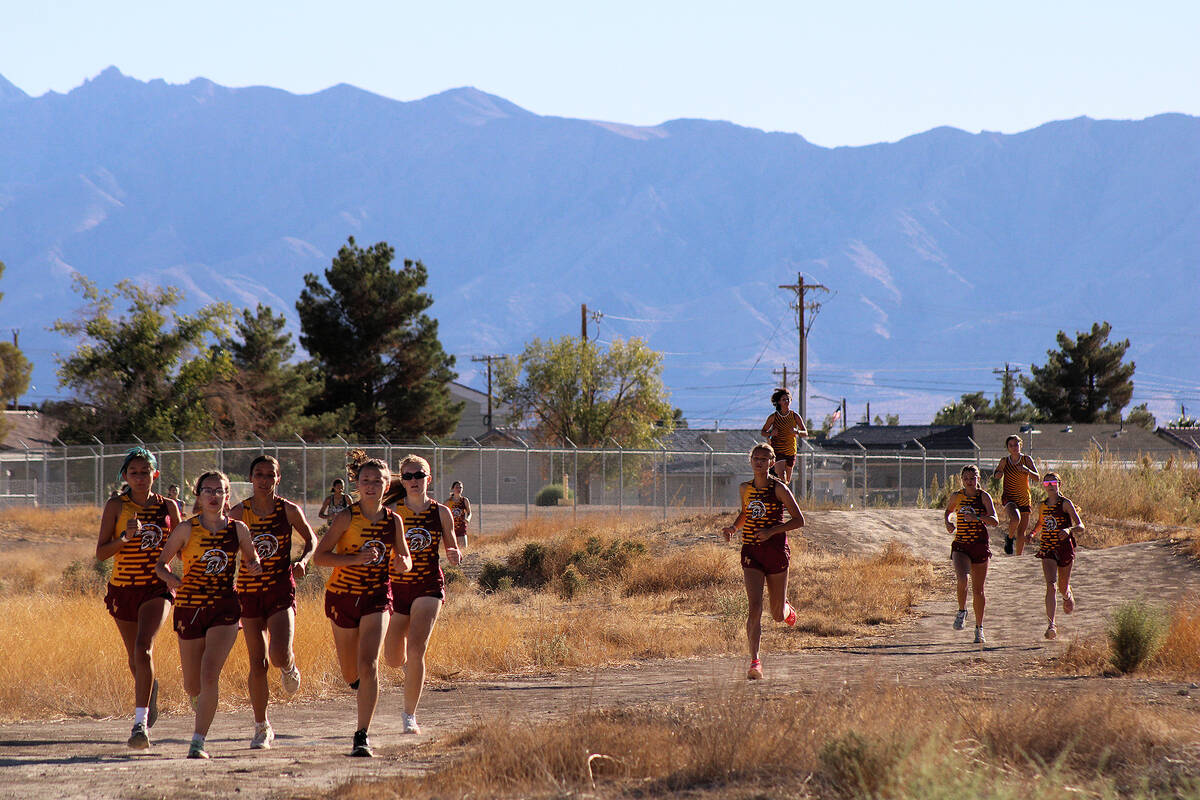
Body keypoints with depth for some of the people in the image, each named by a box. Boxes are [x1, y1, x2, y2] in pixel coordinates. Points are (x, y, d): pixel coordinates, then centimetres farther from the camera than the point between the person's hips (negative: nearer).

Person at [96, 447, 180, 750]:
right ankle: (150, 690, 50)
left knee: (144, 648, -22)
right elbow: (101, 552, -6)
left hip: (157, 588, -1)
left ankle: (140, 723, -25)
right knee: (135, 658, 14)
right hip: (123, 588, 1)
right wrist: (125, 537, -22)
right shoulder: (116, 506, -2)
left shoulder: (168, 507, 3)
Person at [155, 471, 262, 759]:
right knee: (192, 686, 10)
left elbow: (250, 560, 16)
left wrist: (255, 566, -8)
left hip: (225, 609, -1)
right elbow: (161, 563, 2)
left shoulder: (237, 529, 1)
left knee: (209, 674, -19)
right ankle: (203, 712, 47)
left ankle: (198, 741, -15)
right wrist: (170, 577, -21)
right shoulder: (186, 530, -4)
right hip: (189, 608, 1)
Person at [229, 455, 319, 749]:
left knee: (280, 654, -20)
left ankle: (289, 668, 19)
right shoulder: (238, 513, -2)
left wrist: (303, 560, -9)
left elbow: (311, 540, 11)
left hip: (281, 591, -1)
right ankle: (261, 727, 15)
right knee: (257, 665, 1)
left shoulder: (289, 510, -3)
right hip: (249, 590, 1)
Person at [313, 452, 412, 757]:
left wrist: (403, 564, -11)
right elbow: (319, 556, -14)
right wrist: (356, 558, -26)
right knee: (351, 673, 11)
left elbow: (404, 558, 13)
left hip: (376, 596, 1)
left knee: (368, 666, -16)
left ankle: (362, 736, -13)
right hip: (342, 596, -1)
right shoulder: (347, 517, -10)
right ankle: (363, 685, 50)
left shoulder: (393, 521, 0)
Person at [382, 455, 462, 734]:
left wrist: (455, 555, -11)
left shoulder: (441, 513, 3)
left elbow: (453, 552, 12)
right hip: (396, 586, 1)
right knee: (393, 659, 6)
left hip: (429, 587, -1)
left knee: (416, 651, -18)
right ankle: (411, 668, 46)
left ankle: (410, 715, -6)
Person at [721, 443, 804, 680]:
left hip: (776, 551, -2)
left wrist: (771, 531, -18)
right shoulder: (745, 488, 6)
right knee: (755, 607, -16)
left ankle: (786, 609, 48)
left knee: (778, 616, 9)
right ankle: (755, 661, -17)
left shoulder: (779, 488, -8)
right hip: (751, 553, 2)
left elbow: (799, 520, -8)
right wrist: (734, 527, 3)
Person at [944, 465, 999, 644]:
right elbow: (948, 510, 23)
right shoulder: (956, 496, 2)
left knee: (978, 590, 6)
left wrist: (976, 517, -29)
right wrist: (948, 522, 2)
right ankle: (961, 611, 0)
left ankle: (979, 629, 21)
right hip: (960, 547, 0)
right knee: (962, 579, -26)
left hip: (980, 546, 0)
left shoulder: (984, 496, -4)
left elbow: (994, 521, -13)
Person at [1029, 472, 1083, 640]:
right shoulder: (1041, 506, 7)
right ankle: (1051, 626, -24)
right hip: (1047, 549, 2)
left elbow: (1080, 527, -12)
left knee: (1063, 587, 13)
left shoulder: (1066, 504, -7)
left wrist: (1069, 529, -33)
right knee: (1050, 585, -17)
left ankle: (1068, 595, 55)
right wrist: (1033, 533, 7)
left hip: (1065, 549, -2)